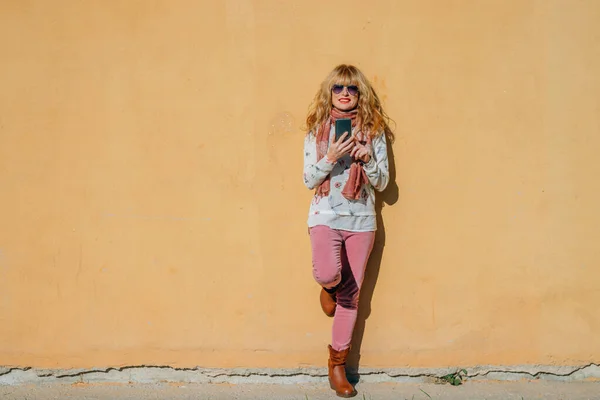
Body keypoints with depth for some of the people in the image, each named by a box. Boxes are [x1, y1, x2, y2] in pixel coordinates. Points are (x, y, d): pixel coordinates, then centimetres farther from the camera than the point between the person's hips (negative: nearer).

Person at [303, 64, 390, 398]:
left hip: (361, 221, 2)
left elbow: (382, 183, 2)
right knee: (328, 275, -27)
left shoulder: (373, 130, 2)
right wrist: (330, 157, -18)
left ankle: (338, 365, 24)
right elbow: (309, 180, -2)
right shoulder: (317, 130, 2)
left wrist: (368, 159, -16)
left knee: (351, 296, 7)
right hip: (326, 216, -1)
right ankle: (328, 286, 14)